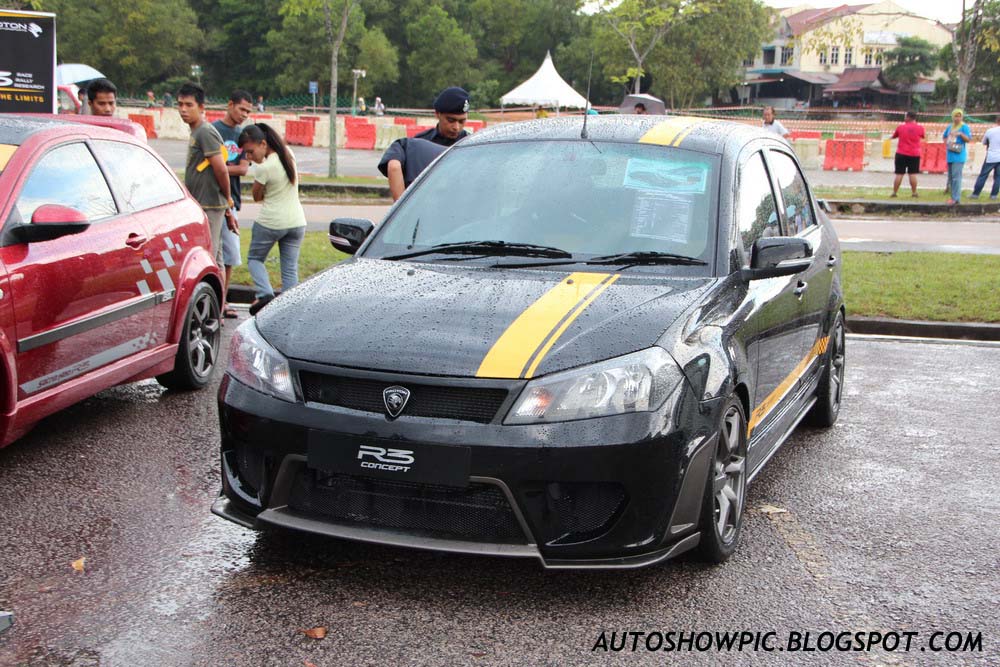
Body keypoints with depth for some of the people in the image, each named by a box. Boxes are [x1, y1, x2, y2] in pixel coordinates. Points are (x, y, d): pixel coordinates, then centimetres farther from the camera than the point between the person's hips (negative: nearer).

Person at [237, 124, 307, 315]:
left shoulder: (263, 168, -19)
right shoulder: (287, 153, 0)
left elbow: (257, 196, -6)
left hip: (271, 222, -6)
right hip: (296, 221, 6)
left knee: (254, 258, 16)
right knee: (290, 269, 8)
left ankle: (265, 294, -6)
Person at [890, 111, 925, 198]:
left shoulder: (901, 127, -4)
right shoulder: (920, 128, -3)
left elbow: (894, 136, 11)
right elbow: (923, 136, 17)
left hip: (901, 154, -1)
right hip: (914, 154, 1)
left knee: (899, 174, 3)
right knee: (913, 174, 5)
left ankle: (894, 192, 6)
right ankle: (914, 192, 6)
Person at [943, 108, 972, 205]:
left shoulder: (965, 127, -5)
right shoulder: (949, 127, 13)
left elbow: (968, 140, -11)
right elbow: (945, 137, 28)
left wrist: (961, 134, -25)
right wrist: (947, 143, 9)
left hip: (958, 156, -8)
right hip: (950, 155, 8)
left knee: (956, 177, -13)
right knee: (950, 177, 12)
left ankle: (955, 198, -15)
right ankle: (954, 196, 21)